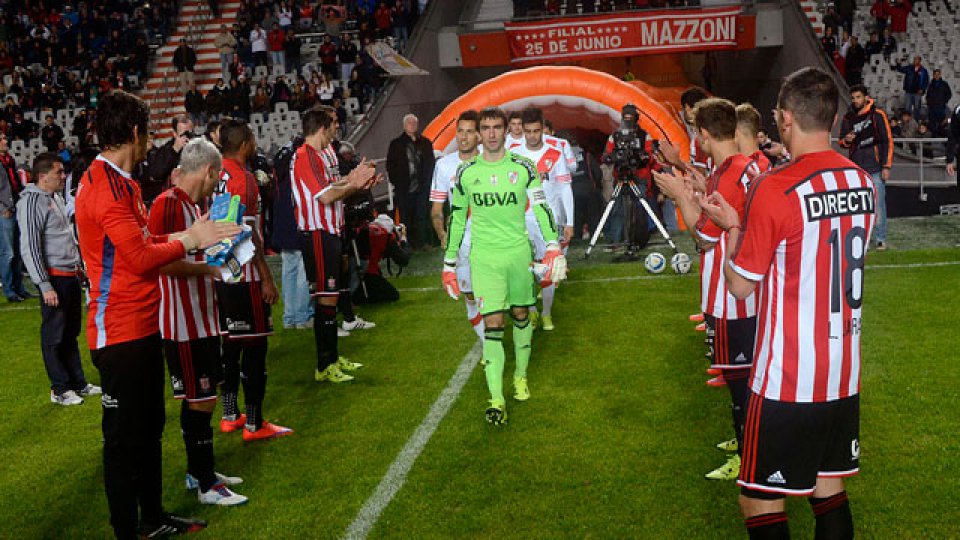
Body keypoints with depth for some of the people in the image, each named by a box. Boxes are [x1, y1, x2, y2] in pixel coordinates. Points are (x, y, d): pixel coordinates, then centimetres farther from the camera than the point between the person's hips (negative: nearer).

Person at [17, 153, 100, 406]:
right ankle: (60, 390, 11)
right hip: (54, 278, -9)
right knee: (54, 336, 2)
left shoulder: (56, 197, 13)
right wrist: (45, 285, -19)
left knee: (71, 333, 16)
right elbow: (29, 248, -18)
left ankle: (78, 383, 26)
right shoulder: (32, 201, -15)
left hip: (71, 275, 9)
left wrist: (78, 264, 21)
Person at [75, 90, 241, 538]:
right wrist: (188, 241, -9)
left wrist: (189, 235, 7)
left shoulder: (120, 182, 14)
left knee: (149, 427, 19)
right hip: (120, 331, -10)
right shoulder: (104, 185, -18)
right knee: (125, 438, 0)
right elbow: (141, 256, -23)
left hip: (142, 326, 11)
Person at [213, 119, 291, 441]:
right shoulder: (243, 178, -15)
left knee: (231, 343, 15)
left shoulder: (216, 174, 9)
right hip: (245, 275, -8)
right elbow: (248, 233, -19)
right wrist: (266, 278, -15)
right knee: (254, 345, -1)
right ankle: (254, 424, 3)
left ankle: (230, 415, 24)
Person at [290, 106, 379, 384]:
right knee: (326, 298, -8)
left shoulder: (327, 151, 15)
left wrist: (354, 179, 2)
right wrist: (354, 185, -10)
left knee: (332, 296, 17)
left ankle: (333, 357, 28)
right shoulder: (305, 157, -17)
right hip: (317, 234, -10)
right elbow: (326, 196, -22)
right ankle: (324, 367, -2)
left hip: (331, 231, 10)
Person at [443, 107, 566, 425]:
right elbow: (457, 218, 10)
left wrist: (553, 248, -13)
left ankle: (521, 376, 34)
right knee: (492, 323, -9)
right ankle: (496, 401, -9)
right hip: (484, 256, -1)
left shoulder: (523, 167, 1)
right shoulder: (466, 173, 3)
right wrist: (449, 263, 11)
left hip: (519, 252, 1)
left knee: (521, 315, 12)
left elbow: (541, 207, -1)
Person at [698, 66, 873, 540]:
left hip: (787, 381, -7)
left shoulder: (774, 189, -17)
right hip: (845, 375, 7)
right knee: (829, 490, 18)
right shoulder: (863, 182, 3)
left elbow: (740, 285, -10)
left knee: (760, 502, 3)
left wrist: (732, 225, 5)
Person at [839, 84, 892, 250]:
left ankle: (881, 238, 6)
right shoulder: (848, 118, 10)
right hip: (856, 168, 4)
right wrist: (846, 140, -5)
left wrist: (887, 166, -7)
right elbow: (842, 142, 21)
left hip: (875, 168, -4)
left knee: (878, 205, -2)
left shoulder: (877, 115, -2)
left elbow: (888, 141, -2)